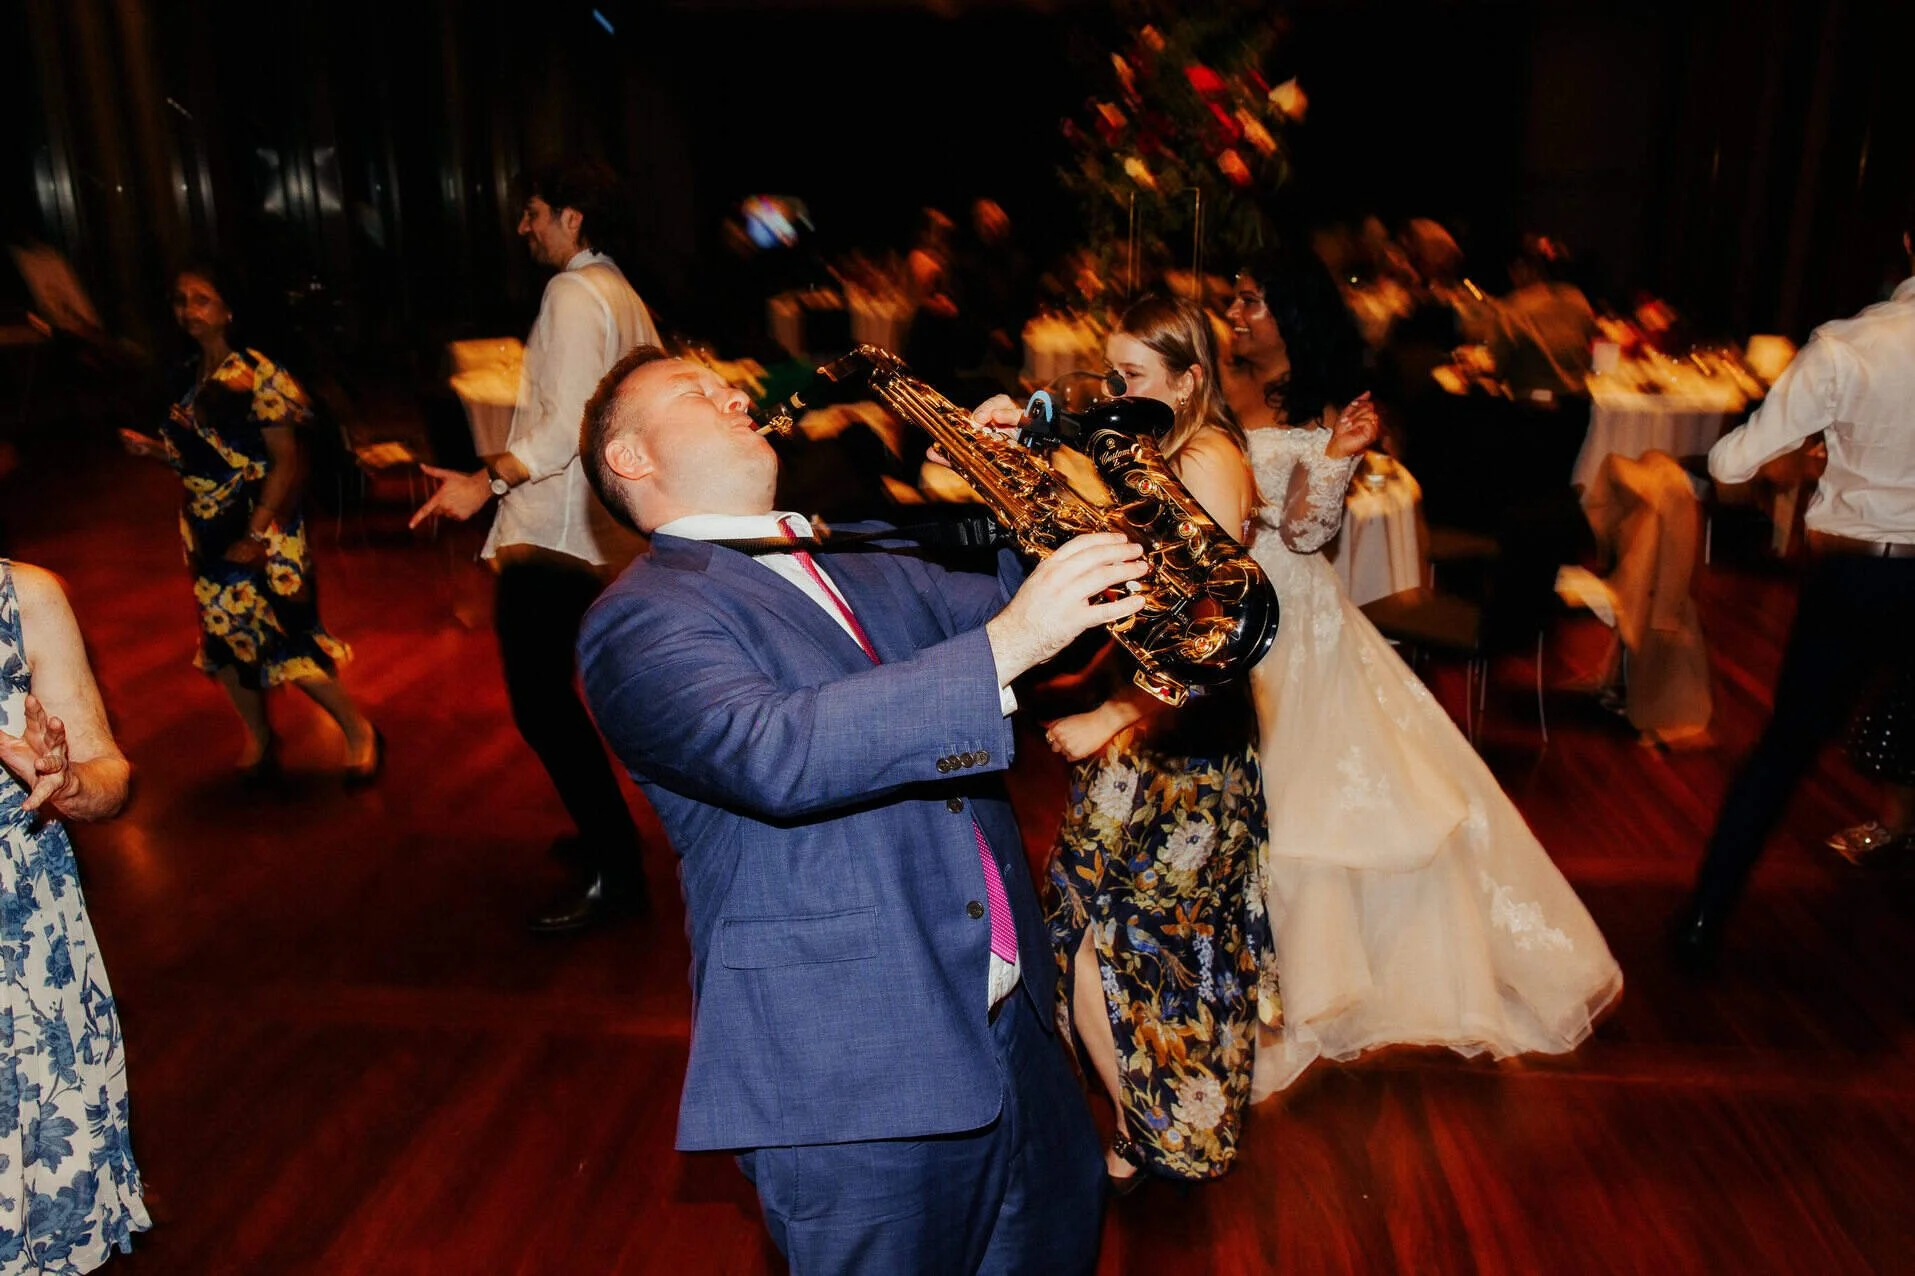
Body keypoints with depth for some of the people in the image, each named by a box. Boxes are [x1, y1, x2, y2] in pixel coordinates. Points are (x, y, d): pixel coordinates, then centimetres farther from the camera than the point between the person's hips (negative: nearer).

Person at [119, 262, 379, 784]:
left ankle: (359, 732, 12)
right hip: (209, 533, 7)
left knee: (290, 641, -6)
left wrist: (255, 534, -20)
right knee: (226, 639, 14)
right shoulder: (189, 376, 7)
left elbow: (285, 461, -16)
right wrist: (154, 448, -1)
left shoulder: (257, 374, -14)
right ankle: (258, 737, 32)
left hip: (262, 532, -7)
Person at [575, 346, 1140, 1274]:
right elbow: (774, 754, -31)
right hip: (853, 1076, -7)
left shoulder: (863, 568, 12)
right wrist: (1004, 646, -35)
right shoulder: (642, 618, -13)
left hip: (1012, 1018, 8)